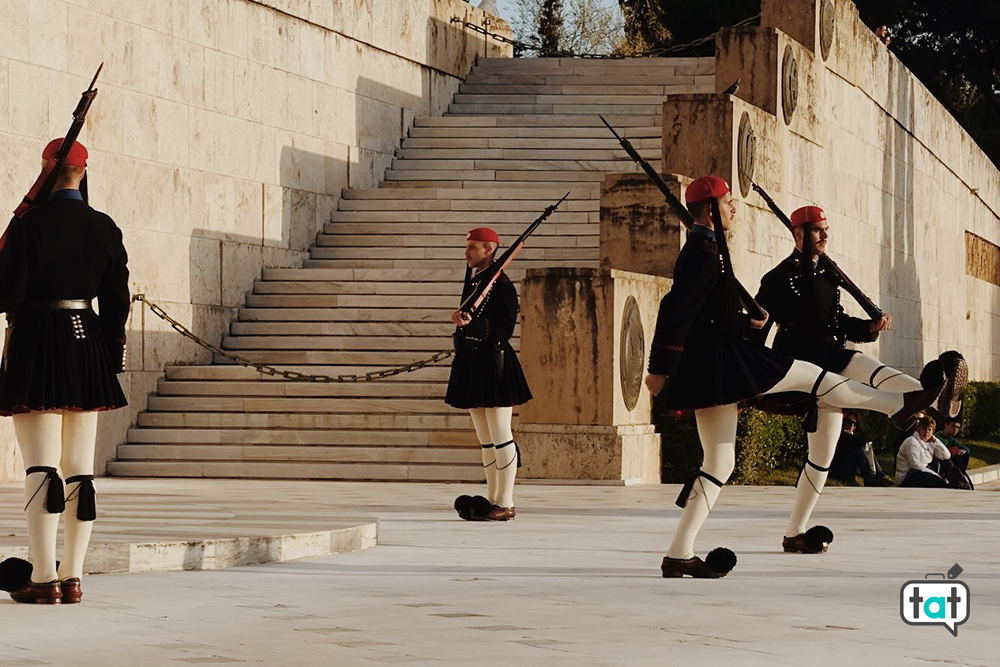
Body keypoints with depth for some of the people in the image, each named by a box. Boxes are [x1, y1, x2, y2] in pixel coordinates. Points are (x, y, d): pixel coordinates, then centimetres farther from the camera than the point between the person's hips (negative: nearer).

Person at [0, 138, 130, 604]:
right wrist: (111, 356, 15)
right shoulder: (105, 228, 5)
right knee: (80, 472, 9)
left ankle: (44, 578, -9)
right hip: (88, 347, 5)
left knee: (41, 469, -5)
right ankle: (72, 578, 10)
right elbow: (117, 301, 7)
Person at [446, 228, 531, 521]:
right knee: (486, 439, 12)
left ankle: (505, 504, -3)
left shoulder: (501, 285, -11)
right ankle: (492, 500, 17)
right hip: (471, 365, 9)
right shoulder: (472, 280, 13)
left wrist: (471, 323, -26)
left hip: (493, 364, -9)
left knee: (500, 436, -6)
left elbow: (504, 329, -18)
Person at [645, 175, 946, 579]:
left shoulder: (702, 250, 19)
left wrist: (748, 323, 40)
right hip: (721, 360, -10)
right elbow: (675, 309, -23)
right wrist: (659, 369, -25)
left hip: (708, 369, 10)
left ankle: (679, 556, 4)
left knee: (719, 462, 10)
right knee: (812, 376, 2)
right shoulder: (705, 252, -14)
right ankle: (900, 404, 16)